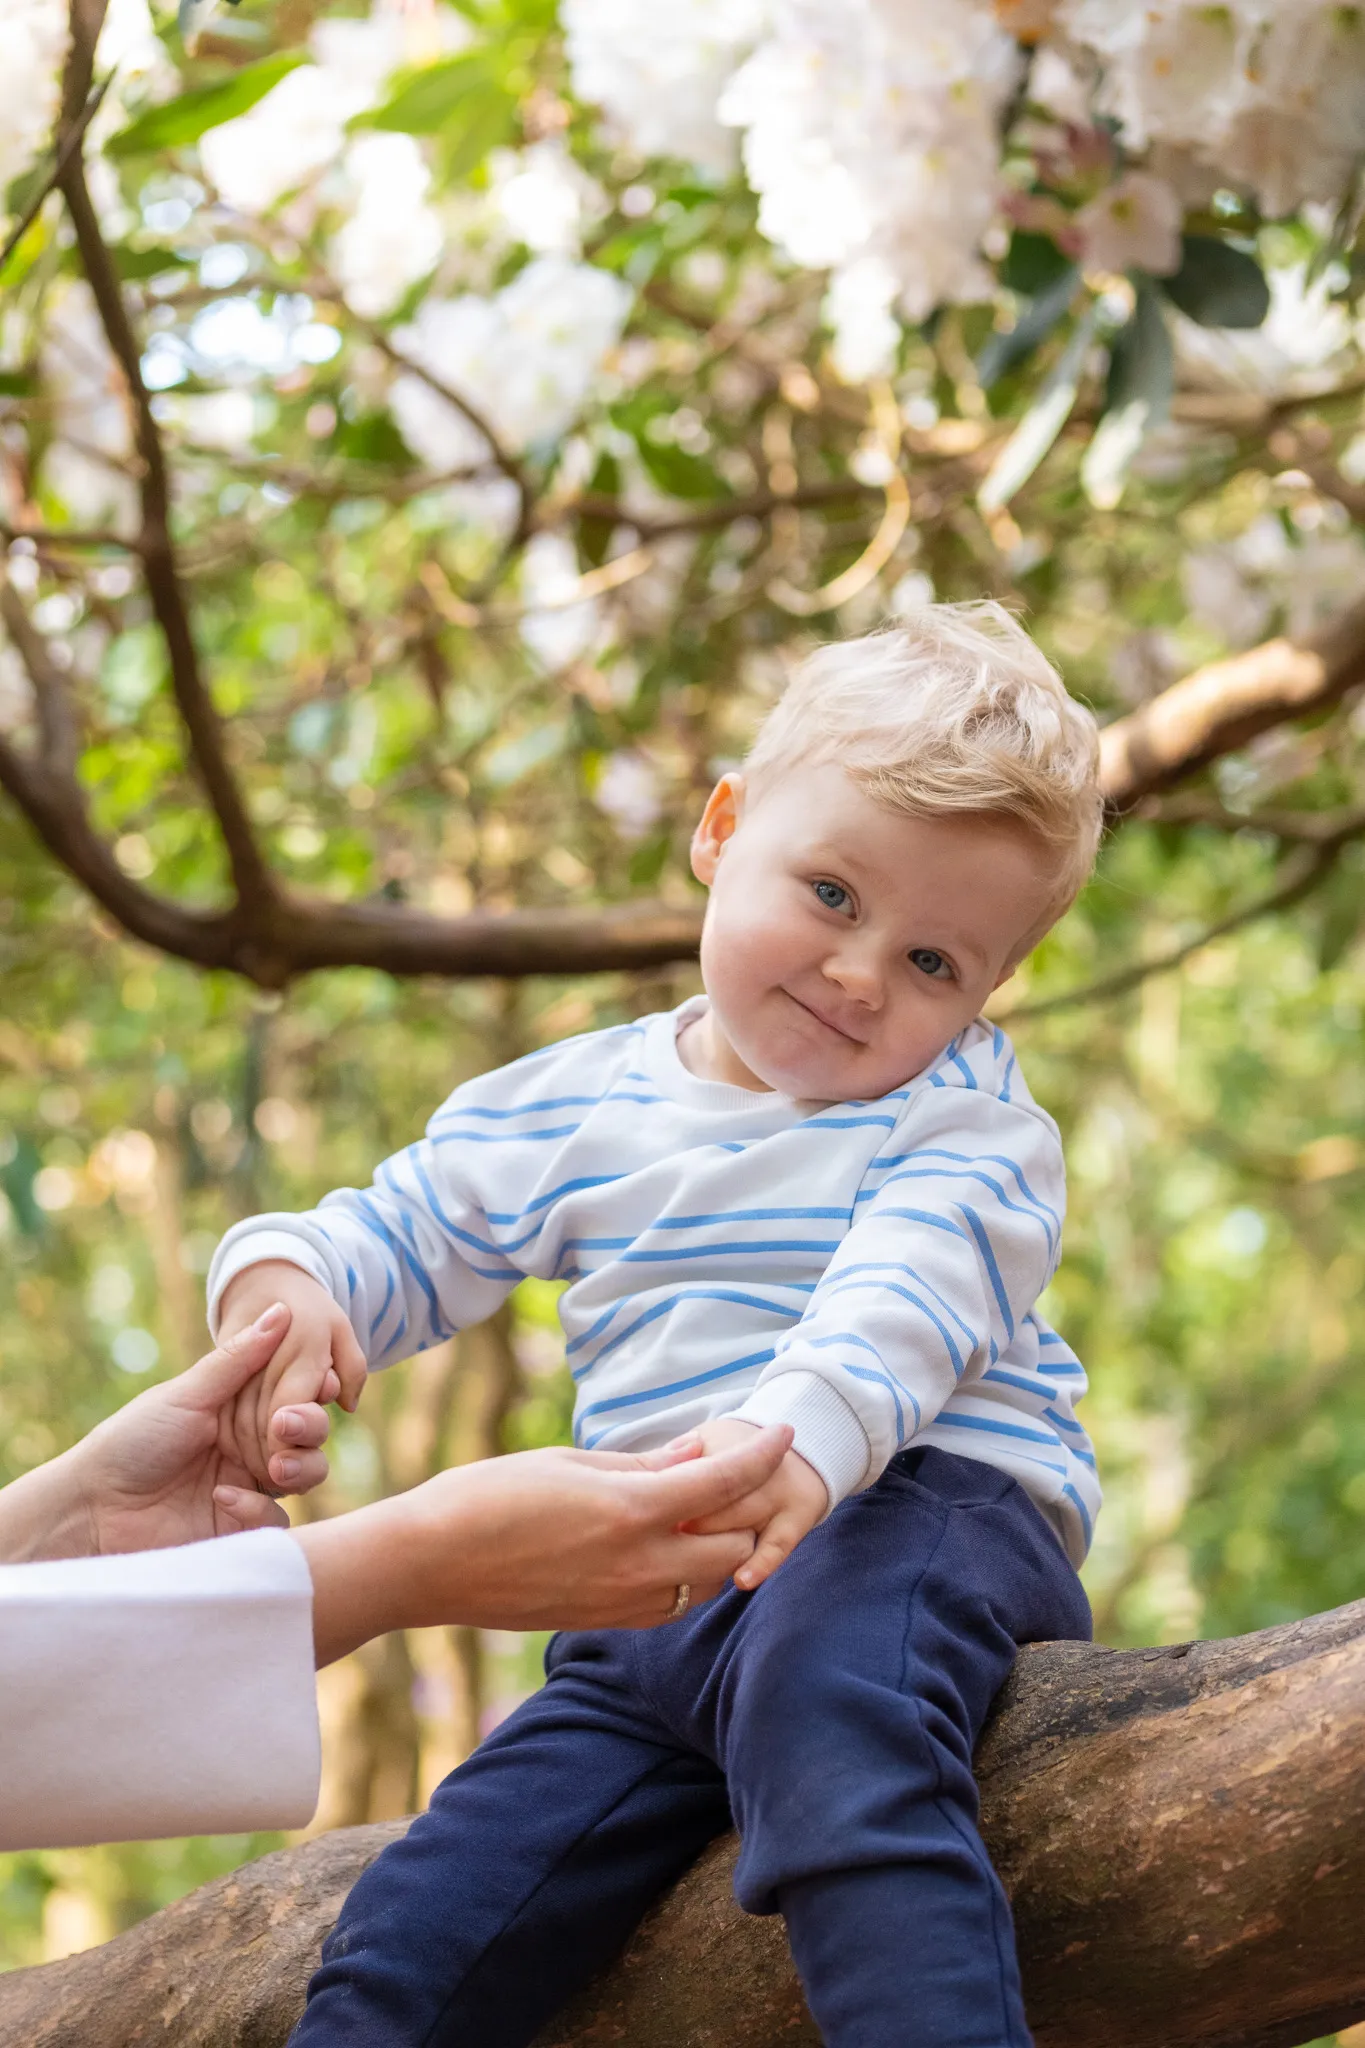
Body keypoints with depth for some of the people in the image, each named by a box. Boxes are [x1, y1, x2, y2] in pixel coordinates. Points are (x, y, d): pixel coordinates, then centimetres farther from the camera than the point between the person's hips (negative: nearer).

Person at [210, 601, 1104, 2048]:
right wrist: (281, 1277, -5)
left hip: (912, 1512, -5)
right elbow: (395, 1237, 20)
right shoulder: (570, 1108, 15)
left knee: (827, 1699, -41)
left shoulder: (962, 1111, 1)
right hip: (649, 1610, 5)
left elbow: (911, 1290, -18)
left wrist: (806, 1436, -40)